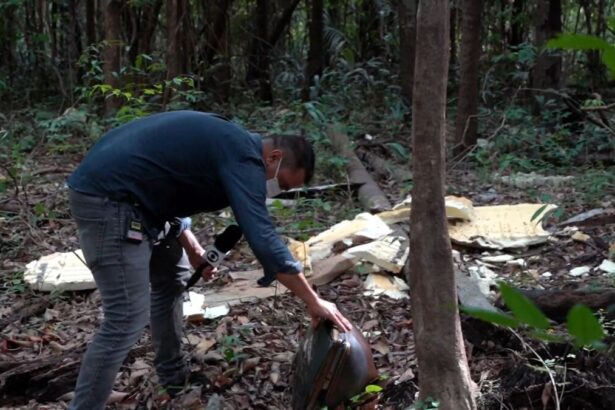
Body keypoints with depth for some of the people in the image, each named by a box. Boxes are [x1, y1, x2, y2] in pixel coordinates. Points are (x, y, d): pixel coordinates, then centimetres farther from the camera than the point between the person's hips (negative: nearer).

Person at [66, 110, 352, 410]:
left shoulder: (230, 143, 15)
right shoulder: (244, 158, -15)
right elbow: (263, 238, -23)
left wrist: (190, 246, 14)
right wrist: (313, 303, -17)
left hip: (117, 191, 11)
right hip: (108, 198, -11)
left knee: (172, 276, 21)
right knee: (128, 319, -11)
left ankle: (173, 377, 33)